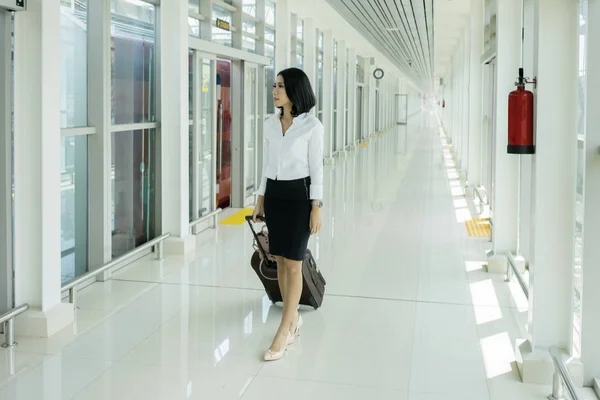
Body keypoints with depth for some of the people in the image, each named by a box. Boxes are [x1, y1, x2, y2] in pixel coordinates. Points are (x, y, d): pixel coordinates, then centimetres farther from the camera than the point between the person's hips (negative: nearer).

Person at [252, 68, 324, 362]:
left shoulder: (311, 125, -10)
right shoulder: (270, 124, 7)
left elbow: (316, 168, -9)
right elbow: (266, 164, 13)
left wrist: (317, 208, -11)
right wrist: (260, 200, 12)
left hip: (298, 195, -6)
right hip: (274, 194, 6)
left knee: (293, 263, -5)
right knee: (280, 260, 10)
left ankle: (283, 332, -4)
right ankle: (293, 318, 24)